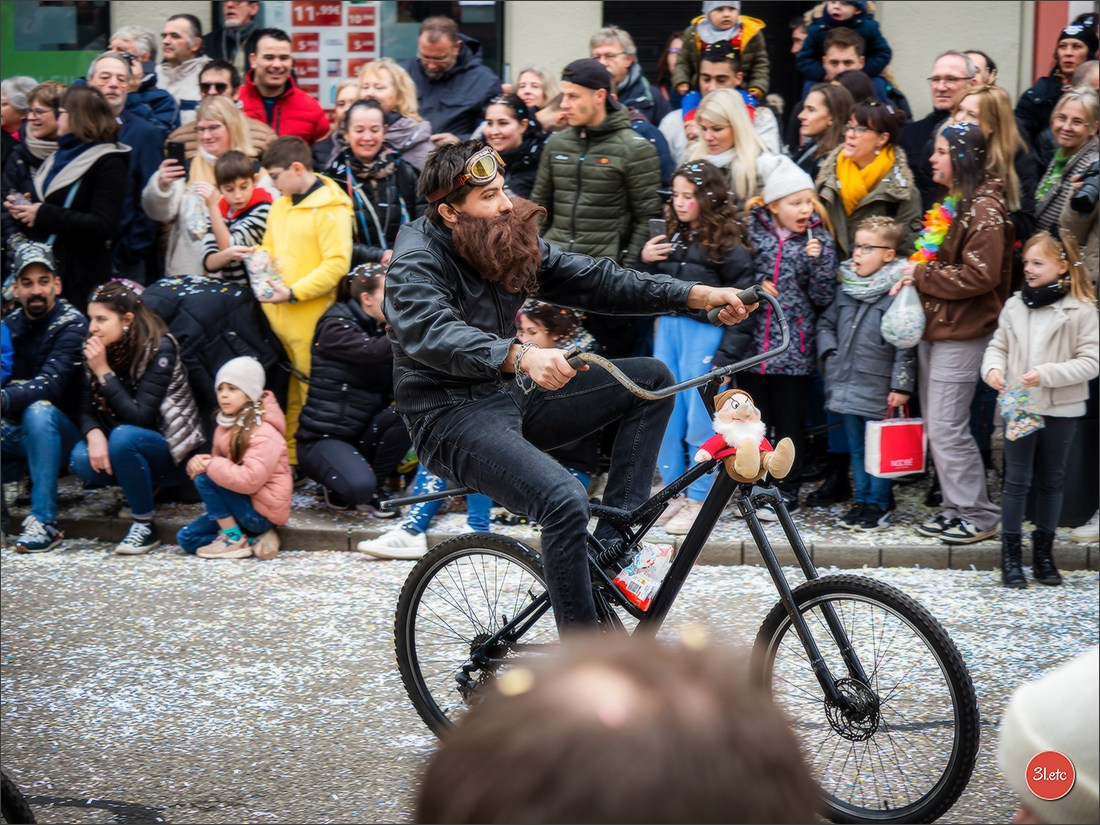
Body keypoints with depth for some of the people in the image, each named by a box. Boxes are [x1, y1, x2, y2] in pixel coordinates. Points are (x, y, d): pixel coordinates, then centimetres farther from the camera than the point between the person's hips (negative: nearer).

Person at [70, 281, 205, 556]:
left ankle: (145, 526, -21)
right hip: (128, 446, 5)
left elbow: (141, 416, -24)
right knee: (82, 460, -25)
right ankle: (144, 486, 3)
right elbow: (87, 409, -2)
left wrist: (104, 372, -27)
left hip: (173, 451, -5)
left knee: (123, 437, -36)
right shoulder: (95, 349, 0)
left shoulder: (159, 349, -18)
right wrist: (94, 433, -25)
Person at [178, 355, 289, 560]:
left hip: (261, 512, -9)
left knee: (204, 478, -20)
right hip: (244, 504, 9)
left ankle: (233, 539, -11)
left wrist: (209, 466, -22)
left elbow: (250, 480, -31)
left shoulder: (263, 433, -20)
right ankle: (254, 540, -4)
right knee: (187, 539, 2)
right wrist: (198, 461, -11)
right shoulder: (226, 426, 10)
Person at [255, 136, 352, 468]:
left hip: (311, 320, -8)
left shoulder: (331, 208, -12)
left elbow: (337, 264, -18)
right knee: (287, 394, 13)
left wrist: (293, 292, -21)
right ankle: (288, 460, 20)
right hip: (277, 316, 8)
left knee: (312, 394, -3)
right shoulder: (281, 205, 14)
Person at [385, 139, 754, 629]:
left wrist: (697, 296, -4)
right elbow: (433, 335, -35)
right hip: (452, 420, -9)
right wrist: (520, 356, -53)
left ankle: (612, 547, -4)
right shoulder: (416, 263, -16)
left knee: (651, 379, 3)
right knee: (565, 500, -31)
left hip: (512, 396, 9)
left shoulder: (511, 243, 6)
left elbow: (592, 280, 5)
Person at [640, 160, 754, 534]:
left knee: (700, 416, -2)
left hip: (704, 330, -6)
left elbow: (742, 288, -10)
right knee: (667, 412, 8)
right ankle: (673, 492, 19)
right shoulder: (672, 236, 12)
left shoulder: (725, 241, -8)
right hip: (669, 324, 7)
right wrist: (645, 259, 2)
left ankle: (698, 499, 6)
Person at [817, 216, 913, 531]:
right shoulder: (845, 288, 8)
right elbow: (826, 322, 21)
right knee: (856, 446, 15)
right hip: (846, 384, 6)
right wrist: (829, 351, 4)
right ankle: (861, 500, 24)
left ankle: (878, 505, 13)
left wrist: (901, 385, -15)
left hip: (877, 387, -6)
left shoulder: (898, 292, -12)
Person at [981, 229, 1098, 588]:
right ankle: (1010, 553, 10)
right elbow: (999, 345, 11)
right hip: (1018, 406, 2)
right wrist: (993, 367, -11)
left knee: (1051, 481, 11)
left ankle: (1043, 552, 22)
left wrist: (1047, 374, -22)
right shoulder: (1014, 306, 2)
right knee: (1017, 480, 3)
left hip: (1060, 410, -2)